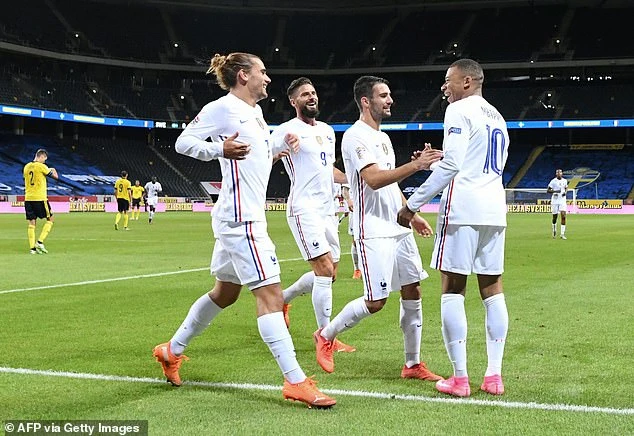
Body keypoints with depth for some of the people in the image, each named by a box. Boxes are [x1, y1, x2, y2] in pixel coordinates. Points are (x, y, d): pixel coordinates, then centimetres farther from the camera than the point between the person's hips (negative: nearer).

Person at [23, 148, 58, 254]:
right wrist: (53, 170, 20)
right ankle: (40, 242, -3)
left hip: (28, 198, 6)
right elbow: (55, 176, -4)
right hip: (40, 198, -6)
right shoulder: (41, 166, -9)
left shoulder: (26, 166, 10)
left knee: (31, 223, 7)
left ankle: (32, 248, 4)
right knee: (50, 219, 7)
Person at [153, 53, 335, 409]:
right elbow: (184, 142, -9)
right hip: (240, 217, -10)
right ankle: (296, 382, -12)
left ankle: (171, 351, 33)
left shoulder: (255, 112, 18)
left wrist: (282, 147, 12)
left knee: (225, 293, 18)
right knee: (270, 293, -13)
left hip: (248, 216, 10)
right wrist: (220, 149, -25)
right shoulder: (223, 108, -8)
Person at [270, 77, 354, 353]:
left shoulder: (327, 131, 18)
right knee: (325, 270, -12)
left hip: (327, 209, 8)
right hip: (304, 209, -8)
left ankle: (283, 298, 33)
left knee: (328, 274, 12)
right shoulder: (286, 131, -5)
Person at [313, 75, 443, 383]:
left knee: (413, 292, 6)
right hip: (374, 233, -9)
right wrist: (416, 165, -31)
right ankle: (326, 335, 16)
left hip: (399, 228, 9)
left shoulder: (383, 137, 17)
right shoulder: (356, 137, -12)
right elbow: (374, 179, -26)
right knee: (375, 302, -7)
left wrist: (412, 215, 23)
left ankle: (413, 364, 14)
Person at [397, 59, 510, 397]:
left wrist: (412, 205, -10)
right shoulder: (497, 116, 22)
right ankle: (494, 376, 9)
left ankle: (459, 378, -4)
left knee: (452, 289, -3)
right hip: (494, 210, 8)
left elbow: (451, 165, -13)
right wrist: (434, 159, 31)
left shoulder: (459, 110, -3)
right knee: (492, 288, 9)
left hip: (463, 208, -8)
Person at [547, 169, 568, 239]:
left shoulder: (564, 181, 4)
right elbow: (548, 190, -7)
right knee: (554, 217, 7)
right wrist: (555, 191, -24)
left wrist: (565, 192, 0)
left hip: (562, 201, 2)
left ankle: (562, 234, -9)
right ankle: (554, 231, 32)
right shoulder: (553, 181, -7)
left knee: (563, 216, -11)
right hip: (555, 201, -2)